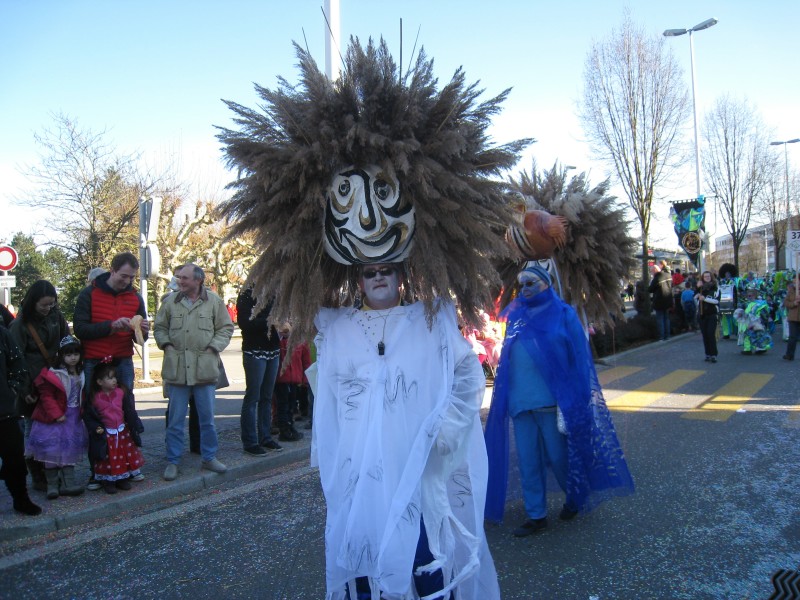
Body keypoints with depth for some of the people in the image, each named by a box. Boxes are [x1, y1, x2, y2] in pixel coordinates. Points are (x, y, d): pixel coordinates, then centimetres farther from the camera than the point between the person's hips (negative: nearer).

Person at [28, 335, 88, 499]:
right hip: (54, 419, -6)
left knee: (70, 449, 8)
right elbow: (46, 396, -16)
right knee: (53, 450, -2)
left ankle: (67, 482, 13)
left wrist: (81, 411, 7)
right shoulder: (53, 375, -15)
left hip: (74, 418, 6)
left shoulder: (80, 373, 7)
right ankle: (52, 484, 7)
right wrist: (56, 414, -19)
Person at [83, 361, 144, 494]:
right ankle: (108, 482, 16)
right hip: (105, 435, -3)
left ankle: (123, 479, 25)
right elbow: (88, 416, -4)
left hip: (123, 432, 4)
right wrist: (96, 428, -16)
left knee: (125, 455, 9)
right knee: (108, 458, 1)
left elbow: (130, 411, 4)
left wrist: (136, 427, 2)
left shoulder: (122, 392, -2)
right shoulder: (94, 398, -11)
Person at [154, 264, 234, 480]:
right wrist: (166, 345, -1)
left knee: (207, 417, 9)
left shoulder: (214, 301, 1)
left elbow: (226, 328, 4)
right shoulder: (171, 301, 5)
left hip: (204, 367, -1)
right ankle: (172, 461, 16)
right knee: (175, 419, 6)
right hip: (177, 367, 1)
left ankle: (209, 457, 23)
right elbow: (160, 327, 14)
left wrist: (213, 347, -6)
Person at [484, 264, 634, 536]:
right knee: (528, 460, 7)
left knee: (559, 455, 5)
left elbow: (577, 357, -1)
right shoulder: (515, 315, 12)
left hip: (551, 399, -4)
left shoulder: (563, 314, 0)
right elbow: (506, 357, 15)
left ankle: (576, 498, 31)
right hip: (520, 400, 4)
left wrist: (570, 399, -8)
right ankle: (536, 514, 18)